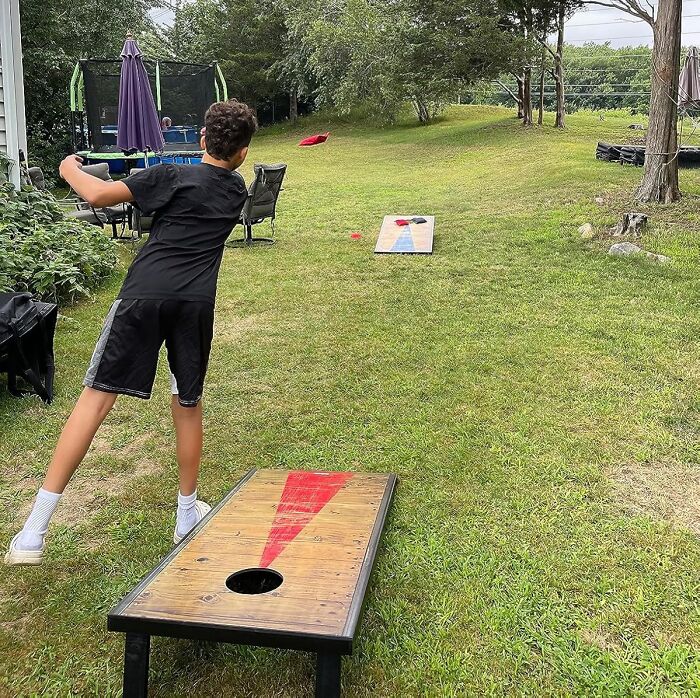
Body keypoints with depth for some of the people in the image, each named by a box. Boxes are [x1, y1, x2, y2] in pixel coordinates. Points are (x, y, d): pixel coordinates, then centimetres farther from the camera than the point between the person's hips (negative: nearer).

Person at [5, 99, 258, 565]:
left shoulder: (173, 177, 5)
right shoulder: (237, 190, 17)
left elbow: (98, 195, 0)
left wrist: (70, 170, 16)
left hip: (144, 294, -2)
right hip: (196, 302, 3)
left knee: (97, 396, -2)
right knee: (188, 404, 17)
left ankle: (34, 531, -3)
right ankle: (188, 515, 29)